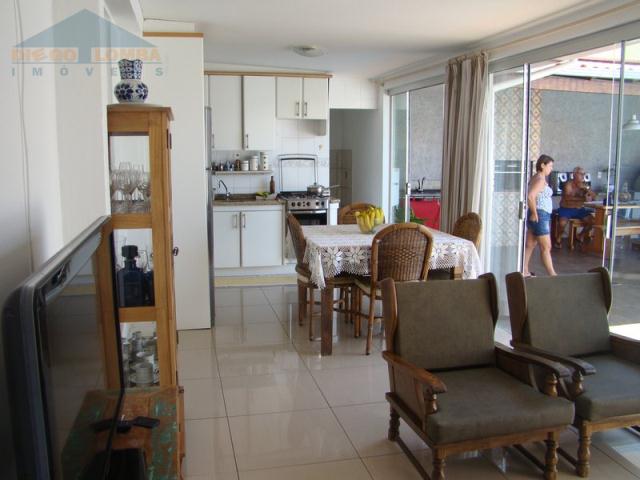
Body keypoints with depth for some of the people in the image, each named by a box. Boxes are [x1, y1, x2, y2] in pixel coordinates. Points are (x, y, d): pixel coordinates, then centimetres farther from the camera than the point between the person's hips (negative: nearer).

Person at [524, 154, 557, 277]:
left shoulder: (536, 178, 13)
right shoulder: (540, 179, -15)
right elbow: (530, 196, -27)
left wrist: (533, 213, 15)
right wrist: (534, 214, -19)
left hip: (537, 215, 10)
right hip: (540, 215, -10)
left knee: (530, 245, 11)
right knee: (546, 247, -4)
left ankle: (525, 271, 15)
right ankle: (552, 274, 1)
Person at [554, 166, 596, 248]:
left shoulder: (584, 185, 8)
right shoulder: (568, 184, -10)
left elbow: (594, 197, 1)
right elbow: (568, 198, -27)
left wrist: (586, 188, -15)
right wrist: (583, 199, -34)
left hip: (580, 209, 6)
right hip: (566, 209, -6)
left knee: (592, 220, -14)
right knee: (562, 223, -33)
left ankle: (580, 236, 13)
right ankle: (558, 238, -2)